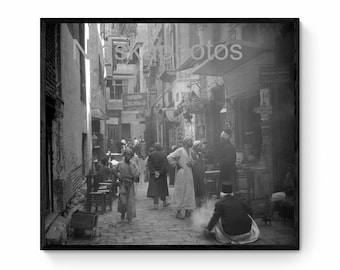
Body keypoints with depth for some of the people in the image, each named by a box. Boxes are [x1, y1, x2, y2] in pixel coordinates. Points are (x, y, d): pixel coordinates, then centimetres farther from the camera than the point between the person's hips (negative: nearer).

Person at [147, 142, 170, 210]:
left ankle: (156, 204, -7)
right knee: (162, 187, 15)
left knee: (154, 188, 0)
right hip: (162, 174, 1)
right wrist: (160, 172, -13)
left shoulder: (151, 155, -6)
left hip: (153, 174, 0)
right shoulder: (164, 154, -7)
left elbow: (149, 164, -11)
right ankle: (164, 202, 28)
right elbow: (165, 164, -13)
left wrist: (154, 172, -12)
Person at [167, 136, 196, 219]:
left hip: (189, 176, 8)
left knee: (189, 193, 9)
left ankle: (187, 210, 19)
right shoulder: (180, 150, -11)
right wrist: (177, 164, -12)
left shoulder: (189, 151, 14)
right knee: (181, 193, -2)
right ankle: (179, 212, 7)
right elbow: (169, 157, -17)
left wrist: (191, 163, -1)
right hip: (182, 176, -8)